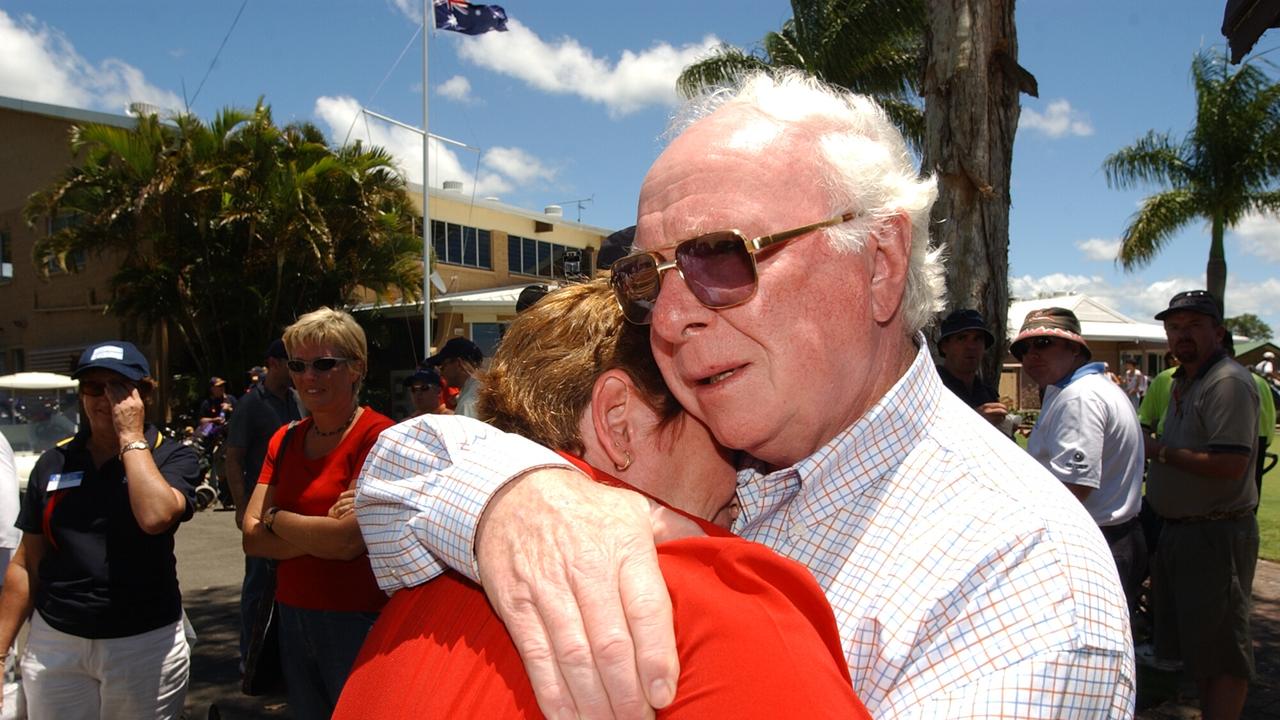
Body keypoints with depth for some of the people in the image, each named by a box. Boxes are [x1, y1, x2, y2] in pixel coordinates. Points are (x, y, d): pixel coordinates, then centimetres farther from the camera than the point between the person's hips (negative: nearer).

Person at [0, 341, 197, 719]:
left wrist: (132, 438, -17)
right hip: (53, 644, 3)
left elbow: (155, 517, -26)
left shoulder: (173, 457, -5)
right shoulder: (53, 463, 5)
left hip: (145, 644, -3)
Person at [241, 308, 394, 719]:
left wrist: (275, 518, -7)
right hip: (293, 617, 7)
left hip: (355, 622, -6)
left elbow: (349, 541, -22)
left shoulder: (378, 436, -15)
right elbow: (252, 539, 0)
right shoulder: (285, 440, 7)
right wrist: (322, 536, -16)